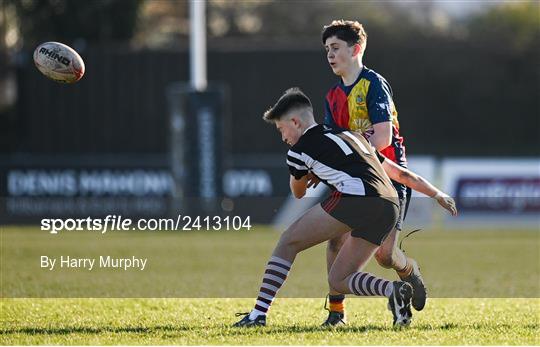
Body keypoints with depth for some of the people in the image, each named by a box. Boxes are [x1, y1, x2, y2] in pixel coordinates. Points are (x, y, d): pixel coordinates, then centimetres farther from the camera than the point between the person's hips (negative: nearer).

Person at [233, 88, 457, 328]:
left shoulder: (299, 150, 11)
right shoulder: (352, 136, 32)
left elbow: (298, 194, 32)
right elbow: (400, 173, 33)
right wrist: (437, 195, 37)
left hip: (354, 199, -7)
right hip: (390, 208, 7)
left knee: (287, 243, 9)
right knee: (338, 281, 16)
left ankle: (259, 314, 0)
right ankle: (393, 290, -8)